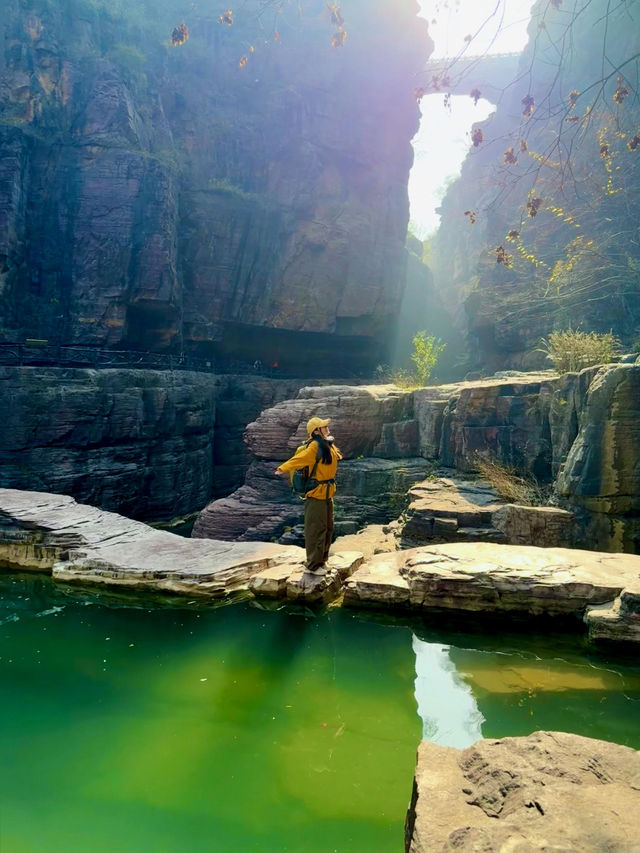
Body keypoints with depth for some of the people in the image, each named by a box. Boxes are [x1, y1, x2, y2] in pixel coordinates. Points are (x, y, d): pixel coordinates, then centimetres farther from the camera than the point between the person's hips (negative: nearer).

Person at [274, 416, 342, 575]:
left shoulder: (329, 446, 9)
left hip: (327, 494, 9)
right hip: (316, 494, -9)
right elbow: (299, 459, -32)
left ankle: (321, 561, 31)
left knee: (327, 529, 18)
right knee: (316, 530, -4)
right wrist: (283, 469, -42)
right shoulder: (315, 447, -19)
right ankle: (313, 566, 5)